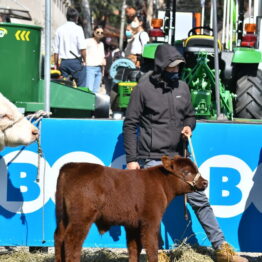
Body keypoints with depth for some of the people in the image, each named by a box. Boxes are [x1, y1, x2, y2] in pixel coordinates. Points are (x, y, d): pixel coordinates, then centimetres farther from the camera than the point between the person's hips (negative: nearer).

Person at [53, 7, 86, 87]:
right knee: (81, 86, -3)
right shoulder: (78, 29, -5)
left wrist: (56, 64, 17)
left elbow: (56, 50, 10)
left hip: (64, 62, 5)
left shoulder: (59, 30, 9)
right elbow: (82, 48, -13)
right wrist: (84, 60, -2)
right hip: (76, 61, -5)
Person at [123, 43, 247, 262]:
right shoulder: (144, 88, -6)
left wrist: (189, 127, -4)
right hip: (152, 159, -4)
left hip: (178, 157, 5)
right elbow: (130, 124, -4)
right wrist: (131, 159, -7)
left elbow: (190, 116, 21)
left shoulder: (182, 87, 8)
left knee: (199, 199, 2)